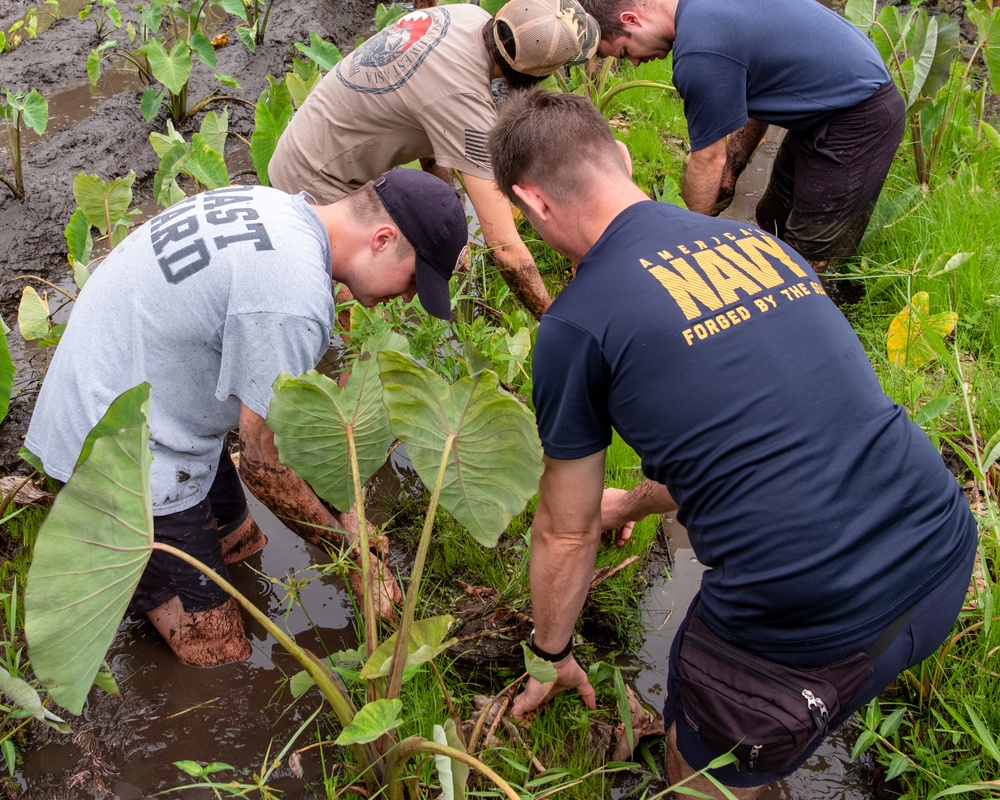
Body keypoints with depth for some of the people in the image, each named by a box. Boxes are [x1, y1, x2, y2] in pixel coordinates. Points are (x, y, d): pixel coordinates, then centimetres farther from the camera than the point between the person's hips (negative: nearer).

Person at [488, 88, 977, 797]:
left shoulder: (578, 322, -8)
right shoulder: (759, 239, 10)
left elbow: (566, 535, 6)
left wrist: (551, 656, 25)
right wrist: (635, 503, 42)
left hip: (816, 626, -7)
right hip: (949, 554, 7)